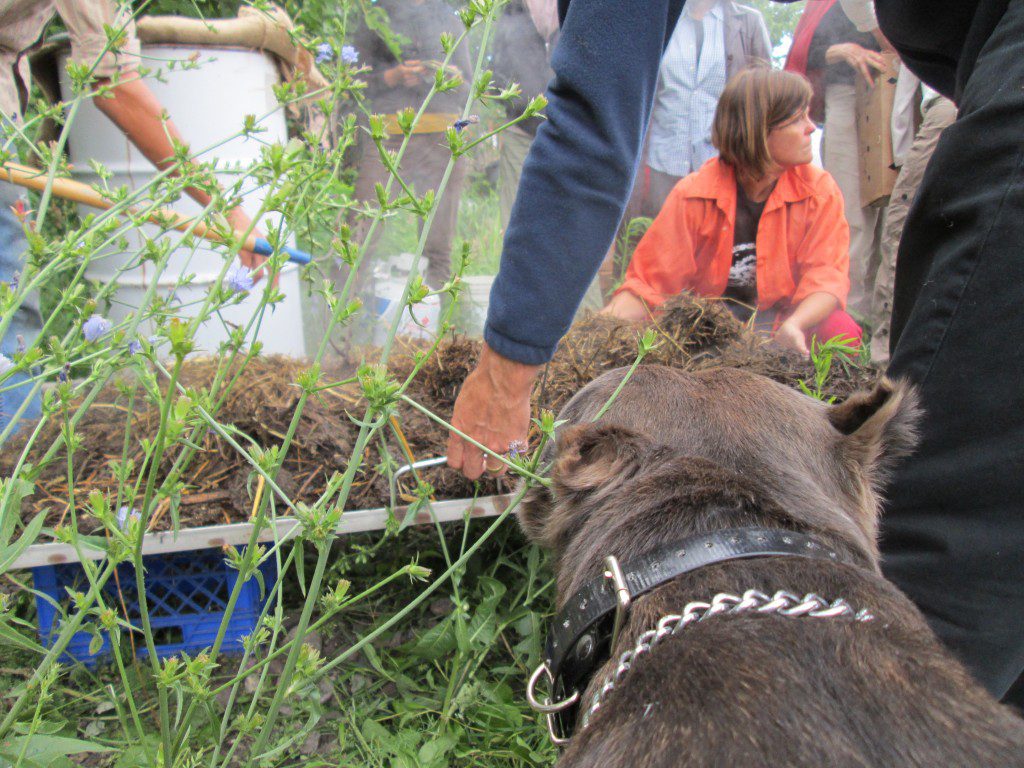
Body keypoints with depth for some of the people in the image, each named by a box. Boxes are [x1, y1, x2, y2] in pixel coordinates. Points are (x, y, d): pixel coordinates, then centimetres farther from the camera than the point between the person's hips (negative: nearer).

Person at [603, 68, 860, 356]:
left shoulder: (820, 191, -5)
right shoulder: (694, 194, -11)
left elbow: (827, 275, -12)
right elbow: (649, 281, -10)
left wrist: (793, 326, -35)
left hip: (782, 323, 1)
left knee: (841, 331, -30)